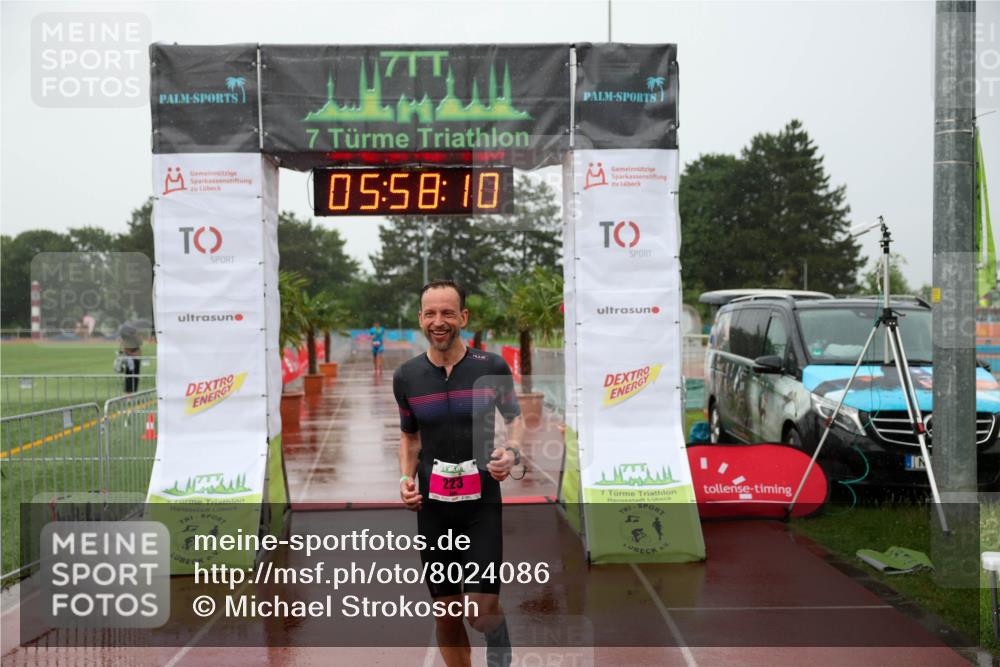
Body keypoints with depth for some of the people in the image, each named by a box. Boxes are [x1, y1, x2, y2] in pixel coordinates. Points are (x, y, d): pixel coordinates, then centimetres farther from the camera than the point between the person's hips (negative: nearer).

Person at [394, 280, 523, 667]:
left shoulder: (492, 367, -5)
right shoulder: (406, 376, 1)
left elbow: (515, 418, 9)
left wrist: (511, 452, -11)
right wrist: (406, 479, 0)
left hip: (482, 504, -2)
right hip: (432, 508, 2)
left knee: (482, 612, -7)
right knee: (446, 615, 8)